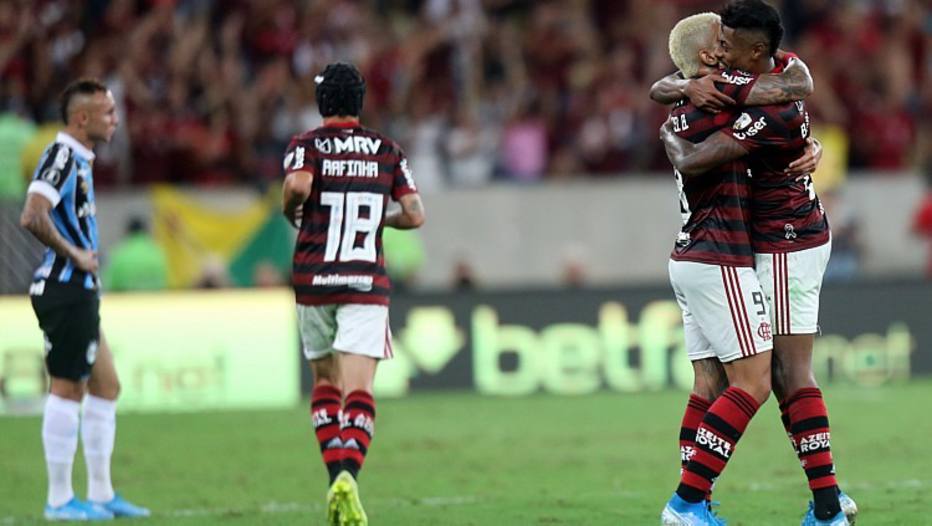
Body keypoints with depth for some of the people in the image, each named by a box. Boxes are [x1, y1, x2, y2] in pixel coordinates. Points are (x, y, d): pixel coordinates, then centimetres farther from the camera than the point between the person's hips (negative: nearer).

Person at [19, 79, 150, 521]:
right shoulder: (62, 156, -15)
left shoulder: (78, 159, 17)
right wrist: (75, 255, -18)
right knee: (67, 388, -6)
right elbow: (33, 217, -27)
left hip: (79, 291, 11)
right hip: (66, 290, -11)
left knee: (105, 385, 13)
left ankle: (100, 493, 18)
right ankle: (60, 499, -1)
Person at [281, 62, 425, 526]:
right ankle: (348, 476, -29)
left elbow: (298, 185, -21)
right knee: (358, 391, -7)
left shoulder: (306, 146, 0)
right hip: (367, 284, 0)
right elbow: (414, 214, 2)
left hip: (313, 281, 0)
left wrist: (290, 211, 0)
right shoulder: (386, 150, 7)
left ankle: (337, 476, 6)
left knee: (324, 383, 17)